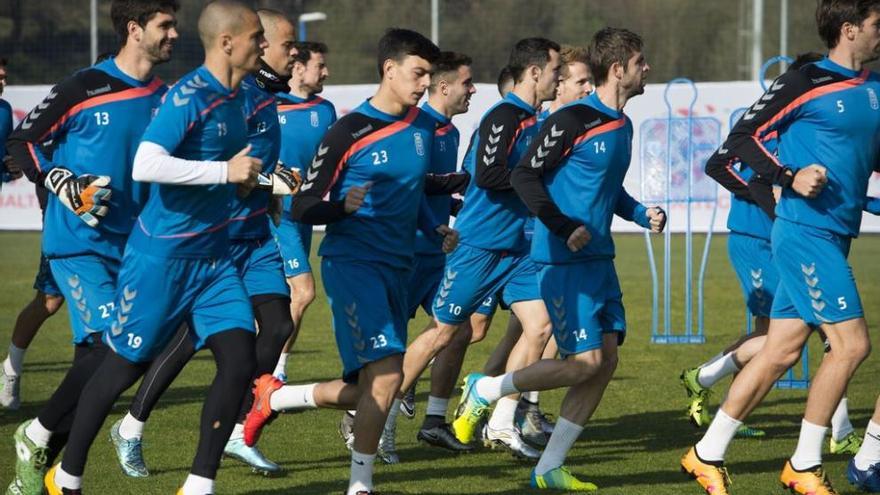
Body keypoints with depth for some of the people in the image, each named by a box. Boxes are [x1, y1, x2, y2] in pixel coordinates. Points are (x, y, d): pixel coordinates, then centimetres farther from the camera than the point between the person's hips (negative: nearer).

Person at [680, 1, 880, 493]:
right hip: (805, 231, -8)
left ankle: (708, 453, 16)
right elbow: (741, 138, -7)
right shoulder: (804, 83, -9)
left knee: (780, 352, 8)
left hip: (834, 238, 8)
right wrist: (791, 178, -19)